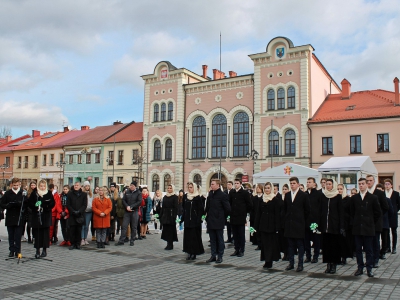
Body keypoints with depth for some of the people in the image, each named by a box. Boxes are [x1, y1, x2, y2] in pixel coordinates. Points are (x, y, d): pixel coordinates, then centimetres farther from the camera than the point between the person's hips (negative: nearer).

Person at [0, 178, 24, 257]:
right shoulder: (7, 193, 4)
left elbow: (27, 204, -5)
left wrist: (20, 204, -24)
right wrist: (8, 205, -16)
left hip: (19, 218, -2)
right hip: (9, 218, 2)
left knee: (18, 236, 1)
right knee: (11, 236, 9)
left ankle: (17, 251, 10)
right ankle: (11, 251, 19)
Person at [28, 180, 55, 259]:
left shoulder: (49, 193, 4)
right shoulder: (34, 193, 6)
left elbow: (52, 203, 0)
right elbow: (29, 203, 3)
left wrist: (46, 206, -19)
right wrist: (35, 206, -16)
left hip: (46, 216, 0)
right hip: (36, 216, 0)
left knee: (45, 232, 2)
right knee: (37, 232, 0)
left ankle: (44, 250, 13)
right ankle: (37, 250, 7)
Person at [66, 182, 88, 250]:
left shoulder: (84, 194, 7)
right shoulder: (70, 194, 7)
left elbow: (85, 205, 1)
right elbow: (68, 204, 3)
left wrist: (79, 211, -12)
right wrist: (73, 211, -10)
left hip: (80, 215, 0)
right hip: (72, 215, 0)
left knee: (79, 230, 3)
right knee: (72, 230, -1)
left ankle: (78, 244, 11)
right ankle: (72, 244, 8)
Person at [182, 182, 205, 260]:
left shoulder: (197, 197, -6)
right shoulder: (185, 196, 9)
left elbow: (201, 209, -8)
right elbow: (184, 208, 14)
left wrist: (198, 219, -15)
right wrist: (182, 218, 9)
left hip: (194, 220, -5)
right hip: (187, 219, 5)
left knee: (195, 236, -1)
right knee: (187, 236, 5)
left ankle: (194, 253, 6)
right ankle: (189, 253, 13)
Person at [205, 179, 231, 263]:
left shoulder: (223, 195, -10)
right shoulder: (210, 194, 9)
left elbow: (228, 209, -10)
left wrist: (223, 217, -2)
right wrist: (207, 216, 6)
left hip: (218, 222, -6)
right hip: (211, 221, 6)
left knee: (220, 240, 4)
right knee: (212, 240, 12)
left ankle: (220, 256, 13)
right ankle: (213, 256, 20)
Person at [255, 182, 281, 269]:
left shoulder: (275, 199, -4)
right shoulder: (261, 199, 8)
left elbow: (277, 214, -7)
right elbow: (258, 213, 9)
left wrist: (277, 227, -12)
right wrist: (256, 225, 6)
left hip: (271, 224, -4)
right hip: (263, 224, 4)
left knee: (271, 242, 0)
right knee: (264, 242, 7)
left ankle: (269, 261, 6)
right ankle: (267, 261, 14)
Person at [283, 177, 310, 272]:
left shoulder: (304, 195, -3)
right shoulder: (287, 195, 9)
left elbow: (307, 210, 0)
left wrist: (302, 220, 0)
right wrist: (287, 218, 9)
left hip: (299, 224, -4)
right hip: (289, 224, 4)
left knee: (300, 245, 2)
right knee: (290, 245, 9)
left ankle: (300, 264, 8)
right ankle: (291, 263, 17)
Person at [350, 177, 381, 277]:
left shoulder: (373, 198, -1)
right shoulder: (354, 198, 6)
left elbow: (378, 213, 3)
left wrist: (371, 222, 4)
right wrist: (357, 221, 10)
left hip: (368, 228, -2)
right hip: (357, 228, 3)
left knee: (368, 250, 4)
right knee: (358, 249, 6)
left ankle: (369, 268, 12)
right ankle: (360, 268, 14)